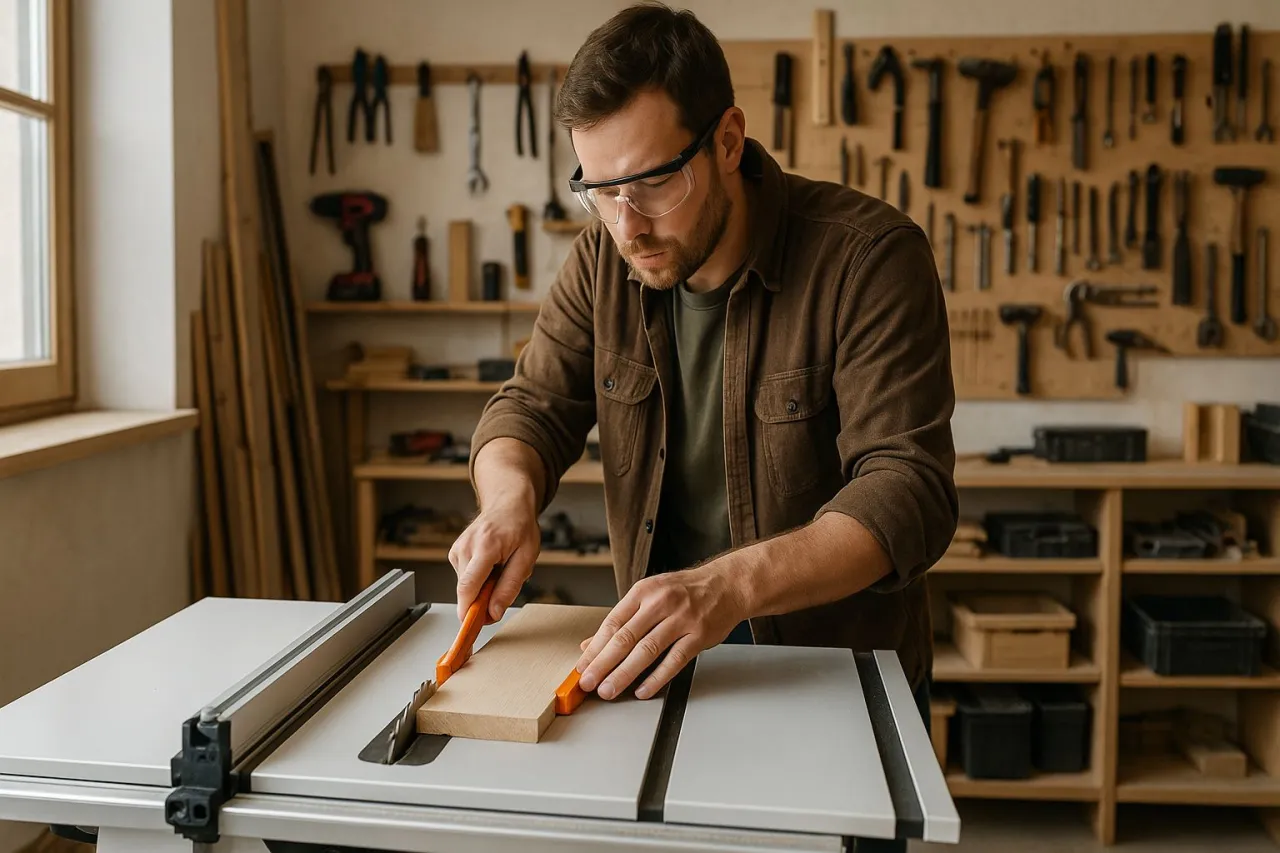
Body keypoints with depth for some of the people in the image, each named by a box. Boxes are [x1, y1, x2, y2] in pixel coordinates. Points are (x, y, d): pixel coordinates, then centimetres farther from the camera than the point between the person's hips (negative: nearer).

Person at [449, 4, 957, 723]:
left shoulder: (870, 256, -16)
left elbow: (908, 489, -23)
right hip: (664, 659, 1)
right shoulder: (605, 258, 0)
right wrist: (510, 494, -20)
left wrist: (729, 585, -38)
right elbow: (531, 408, 5)